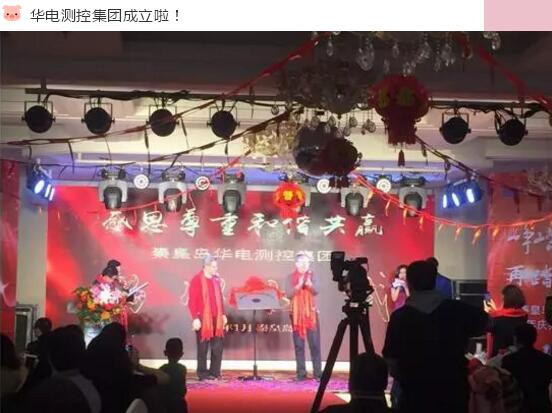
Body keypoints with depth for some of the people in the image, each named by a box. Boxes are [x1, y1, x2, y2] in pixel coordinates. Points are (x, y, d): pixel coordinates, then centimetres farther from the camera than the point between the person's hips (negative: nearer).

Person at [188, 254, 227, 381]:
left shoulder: (216, 279, 11)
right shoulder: (197, 280, -10)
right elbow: (192, 301, -12)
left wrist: (223, 314, 13)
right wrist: (195, 318, -17)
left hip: (216, 319, 6)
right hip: (203, 319, -6)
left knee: (218, 347, 7)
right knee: (203, 348, 2)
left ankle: (215, 372, 17)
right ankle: (203, 374, 9)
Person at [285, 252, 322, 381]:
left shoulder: (312, 276, 3)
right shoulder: (290, 278, 3)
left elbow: (316, 291, -10)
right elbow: (288, 294, -7)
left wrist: (309, 283, -28)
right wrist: (299, 285, -20)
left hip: (311, 313, 0)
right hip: (296, 314, 0)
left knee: (315, 344, -2)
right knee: (299, 345, 2)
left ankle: (318, 373, 1)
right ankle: (301, 373, 6)